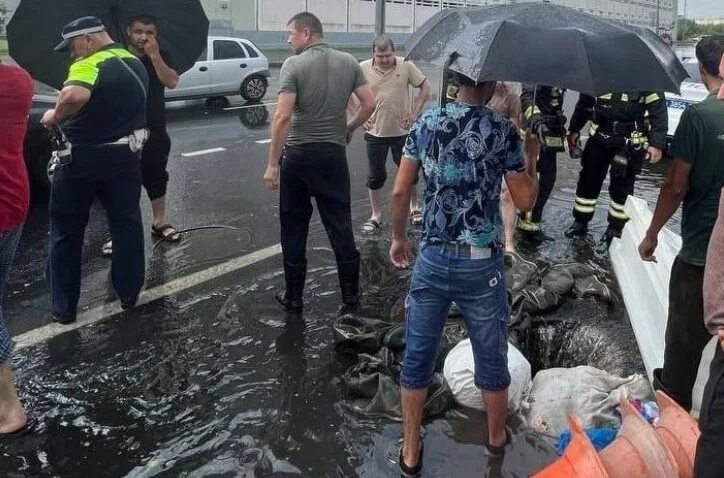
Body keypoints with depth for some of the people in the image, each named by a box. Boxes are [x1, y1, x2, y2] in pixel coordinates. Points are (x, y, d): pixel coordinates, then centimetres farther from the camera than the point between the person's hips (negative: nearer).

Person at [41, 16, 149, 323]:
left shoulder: (90, 64, -19)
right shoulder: (135, 62, 8)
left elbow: (75, 95, -40)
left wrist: (55, 115, -22)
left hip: (84, 159, -6)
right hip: (126, 155, 7)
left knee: (66, 232, 8)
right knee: (127, 225, 16)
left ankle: (63, 308, 14)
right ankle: (129, 294, 25)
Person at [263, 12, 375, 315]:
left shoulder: (293, 64, -9)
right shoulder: (349, 62, 3)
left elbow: (283, 116, -17)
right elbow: (370, 104, 2)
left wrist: (272, 164, -14)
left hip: (298, 154, -3)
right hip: (334, 154, 3)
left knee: (294, 228, 9)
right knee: (340, 225, 10)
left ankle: (293, 298, 17)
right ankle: (350, 295, 16)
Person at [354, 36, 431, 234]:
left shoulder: (406, 66, -8)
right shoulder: (363, 69, -8)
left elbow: (425, 87, 1)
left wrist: (414, 112, -6)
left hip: (402, 130, 0)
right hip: (375, 131, 0)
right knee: (375, 176, 7)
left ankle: (414, 207, 33)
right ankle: (376, 215, 21)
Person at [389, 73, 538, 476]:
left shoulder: (425, 123, 1)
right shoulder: (503, 130, -8)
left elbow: (400, 191, 3)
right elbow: (525, 201, -2)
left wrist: (399, 238, 17)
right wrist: (532, 164, 15)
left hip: (432, 259, 2)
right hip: (481, 265, -2)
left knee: (417, 357, 13)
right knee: (492, 358, 18)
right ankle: (497, 437, 39)